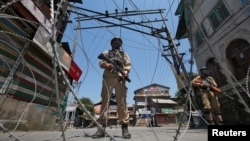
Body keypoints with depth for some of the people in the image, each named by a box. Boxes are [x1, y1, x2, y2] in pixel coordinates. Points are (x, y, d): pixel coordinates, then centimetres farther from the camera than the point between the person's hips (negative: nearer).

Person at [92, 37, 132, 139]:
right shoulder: (106, 52, 28)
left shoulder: (124, 54, 27)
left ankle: (124, 127, -8)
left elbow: (128, 65, 12)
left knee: (122, 101, -8)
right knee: (105, 100, -7)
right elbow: (101, 63, 13)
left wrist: (124, 73, -9)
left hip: (120, 77, 0)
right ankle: (102, 127, -5)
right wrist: (107, 65, -11)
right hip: (107, 77, 1)